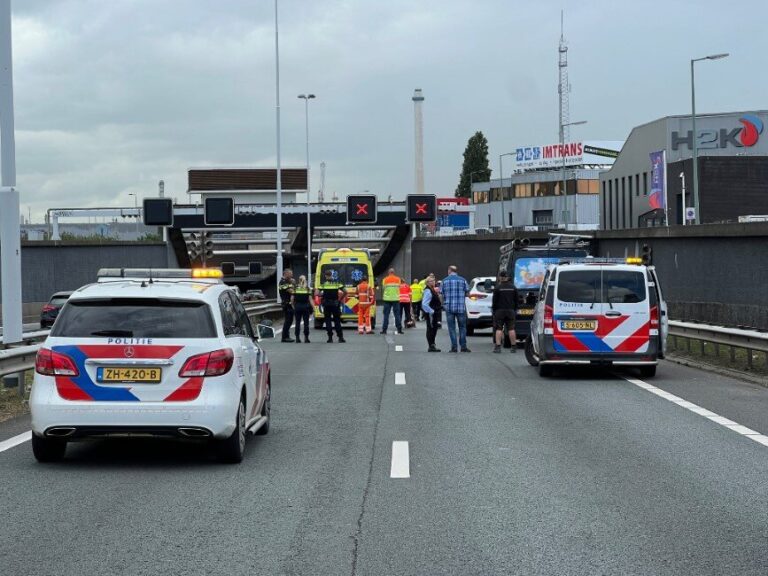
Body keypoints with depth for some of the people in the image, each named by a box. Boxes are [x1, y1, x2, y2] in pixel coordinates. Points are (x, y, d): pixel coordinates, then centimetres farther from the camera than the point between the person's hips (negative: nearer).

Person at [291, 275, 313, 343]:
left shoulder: (295, 288, 2)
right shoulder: (307, 288, -1)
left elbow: (292, 299, 1)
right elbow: (310, 299, -6)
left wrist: (293, 306, 13)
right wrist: (312, 308, -2)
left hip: (297, 307, 1)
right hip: (305, 306, -1)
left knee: (297, 322, 6)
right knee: (306, 322, 3)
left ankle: (297, 338, 4)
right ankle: (306, 338, 0)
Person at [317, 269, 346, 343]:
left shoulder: (323, 283, -2)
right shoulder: (337, 283, 1)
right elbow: (345, 292, -5)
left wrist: (322, 295, 7)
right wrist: (341, 298, 8)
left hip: (326, 304, -1)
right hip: (335, 303, 1)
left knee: (328, 321, 5)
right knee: (337, 320, 10)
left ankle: (330, 338, -1)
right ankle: (340, 337, 8)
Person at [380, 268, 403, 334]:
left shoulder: (385, 280, -2)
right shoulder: (398, 279, 2)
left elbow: (383, 289, 4)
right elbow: (399, 288, 8)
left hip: (387, 299, -1)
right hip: (396, 299, 1)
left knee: (386, 314, 3)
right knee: (397, 314, 4)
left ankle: (384, 329, 0)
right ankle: (399, 329, 2)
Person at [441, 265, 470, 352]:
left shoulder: (445, 281, 2)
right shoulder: (462, 280, 2)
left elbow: (441, 294, 2)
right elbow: (467, 293, 5)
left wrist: (443, 304, 19)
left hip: (449, 307, 0)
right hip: (461, 307, 0)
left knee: (451, 328, 4)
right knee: (462, 327, 10)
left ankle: (454, 347, 1)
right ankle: (463, 346, 9)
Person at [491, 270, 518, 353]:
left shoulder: (498, 287, -8)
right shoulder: (513, 287, 6)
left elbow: (494, 300, -6)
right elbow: (516, 300, 10)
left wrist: (493, 309, 4)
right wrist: (514, 309, 18)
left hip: (500, 310, -3)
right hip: (510, 311, 3)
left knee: (499, 329, -2)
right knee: (511, 329, 5)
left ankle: (498, 346, -9)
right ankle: (514, 347, 4)